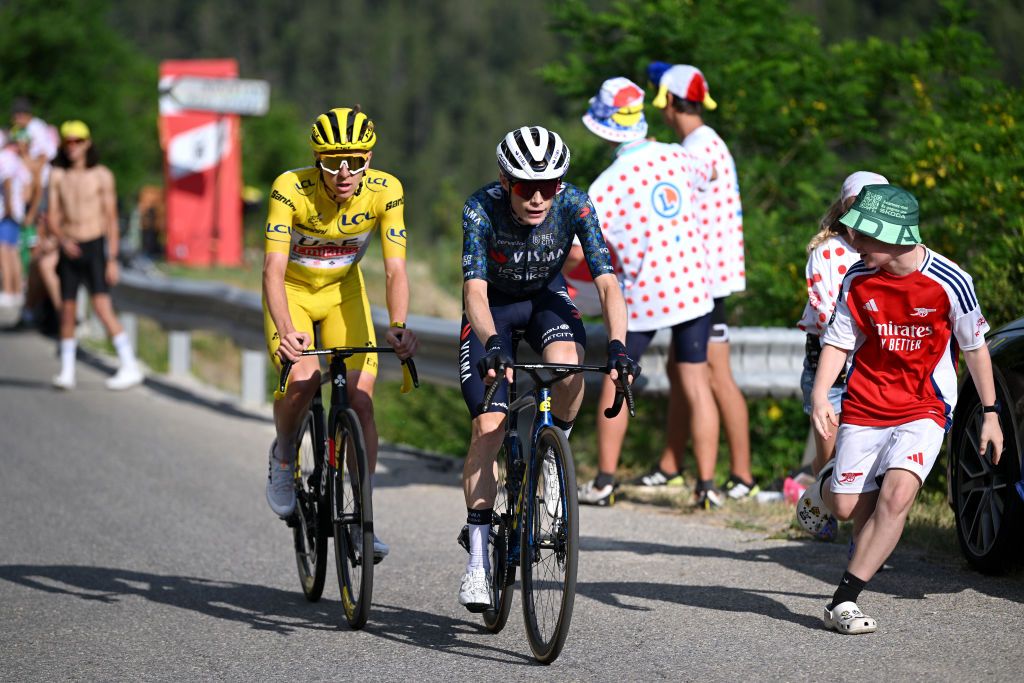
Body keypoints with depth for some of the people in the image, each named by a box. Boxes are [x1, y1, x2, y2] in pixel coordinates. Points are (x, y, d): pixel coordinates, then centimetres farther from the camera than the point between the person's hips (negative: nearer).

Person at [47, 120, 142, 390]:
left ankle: (130, 366, -17)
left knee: (102, 306, -16)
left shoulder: (102, 175, -2)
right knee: (68, 311, 5)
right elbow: (53, 218, 3)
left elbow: (111, 219, -2)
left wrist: (112, 260, -7)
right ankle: (66, 371, 16)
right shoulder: (58, 176, 5)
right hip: (70, 250, 3)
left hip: (96, 246, -3)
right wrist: (63, 240, -18)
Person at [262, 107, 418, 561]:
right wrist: (284, 331, -52)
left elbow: (395, 270, -27)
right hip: (292, 292, -2)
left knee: (360, 399, -11)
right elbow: (274, 269, -36)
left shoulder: (385, 192, -23)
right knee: (303, 380, -27)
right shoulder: (291, 188, -30)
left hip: (343, 292, 2)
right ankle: (283, 455, 5)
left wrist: (398, 327, -44)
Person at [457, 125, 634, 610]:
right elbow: (475, 290, -39)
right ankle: (478, 559, -6)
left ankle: (554, 459, -4)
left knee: (567, 367, -33)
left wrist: (617, 346, -47)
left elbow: (607, 283, -32)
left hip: (547, 297, 1)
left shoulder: (574, 205, -27)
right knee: (488, 425, -14)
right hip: (493, 304, -1)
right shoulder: (481, 209, -31)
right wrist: (492, 344, -57)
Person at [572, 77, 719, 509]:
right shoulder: (673, 158, -2)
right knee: (696, 385, 5)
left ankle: (604, 482, 15)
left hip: (642, 296, -3)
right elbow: (706, 172, 23)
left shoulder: (606, 187, -15)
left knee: (616, 384, 12)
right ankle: (706, 484, 3)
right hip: (693, 288, 3)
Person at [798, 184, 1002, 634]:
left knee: (896, 494, -24)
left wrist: (990, 414, 4)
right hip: (863, 406, 3)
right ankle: (826, 487, 41)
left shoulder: (950, 282, -14)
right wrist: (819, 397, -14)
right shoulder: (857, 280, -6)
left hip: (924, 409, -3)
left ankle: (844, 600, -18)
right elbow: (838, 342, 3)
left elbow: (975, 346, 0)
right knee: (848, 507, 2)